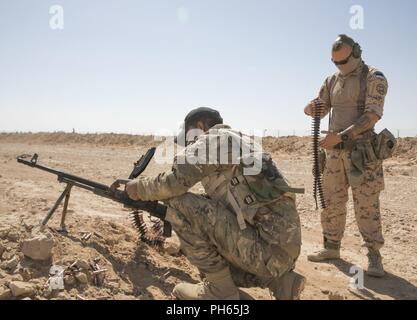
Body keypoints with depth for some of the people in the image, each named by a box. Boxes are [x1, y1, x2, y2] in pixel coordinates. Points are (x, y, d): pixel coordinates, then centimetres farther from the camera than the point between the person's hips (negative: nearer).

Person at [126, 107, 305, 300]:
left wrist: (140, 187, 5)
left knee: (179, 205, -10)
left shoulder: (215, 139, -4)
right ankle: (280, 281, 15)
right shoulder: (239, 143, 24)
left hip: (268, 248, -10)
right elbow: (215, 205, 28)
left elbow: (175, 182, -15)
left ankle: (220, 290, -1)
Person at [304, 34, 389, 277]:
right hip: (335, 150, 6)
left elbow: (372, 115, -15)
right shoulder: (333, 80, 12)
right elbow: (321, 109, 17)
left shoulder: (374, 78, -6)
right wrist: (312, 108, -8)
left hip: (361, 150, -5)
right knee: (331, 201, 8)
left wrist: (341, 136, -25)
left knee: (367, 204, -4)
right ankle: (332, 247, 21)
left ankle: (374, 255, 8)